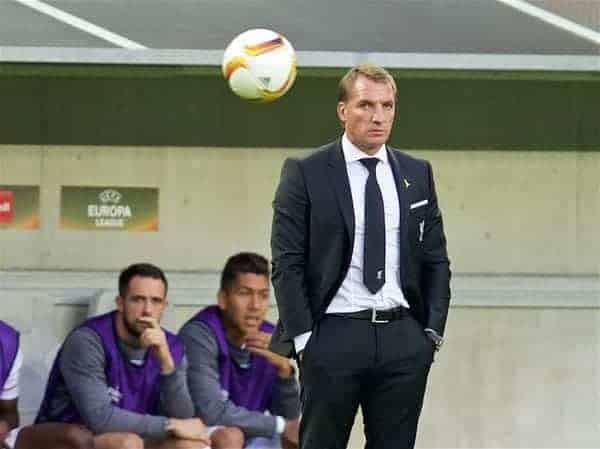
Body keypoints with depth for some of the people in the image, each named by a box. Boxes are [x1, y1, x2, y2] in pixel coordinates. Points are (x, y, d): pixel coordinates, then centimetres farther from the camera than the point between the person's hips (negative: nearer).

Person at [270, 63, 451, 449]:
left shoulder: (417, 174, 12)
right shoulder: (305, 174, -1)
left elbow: (436, 259, 14)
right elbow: (286, 264, -3)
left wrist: (433, 330, 5)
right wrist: (303, 337, -9)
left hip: (404, 339, 4)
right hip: (333, 337, -4)